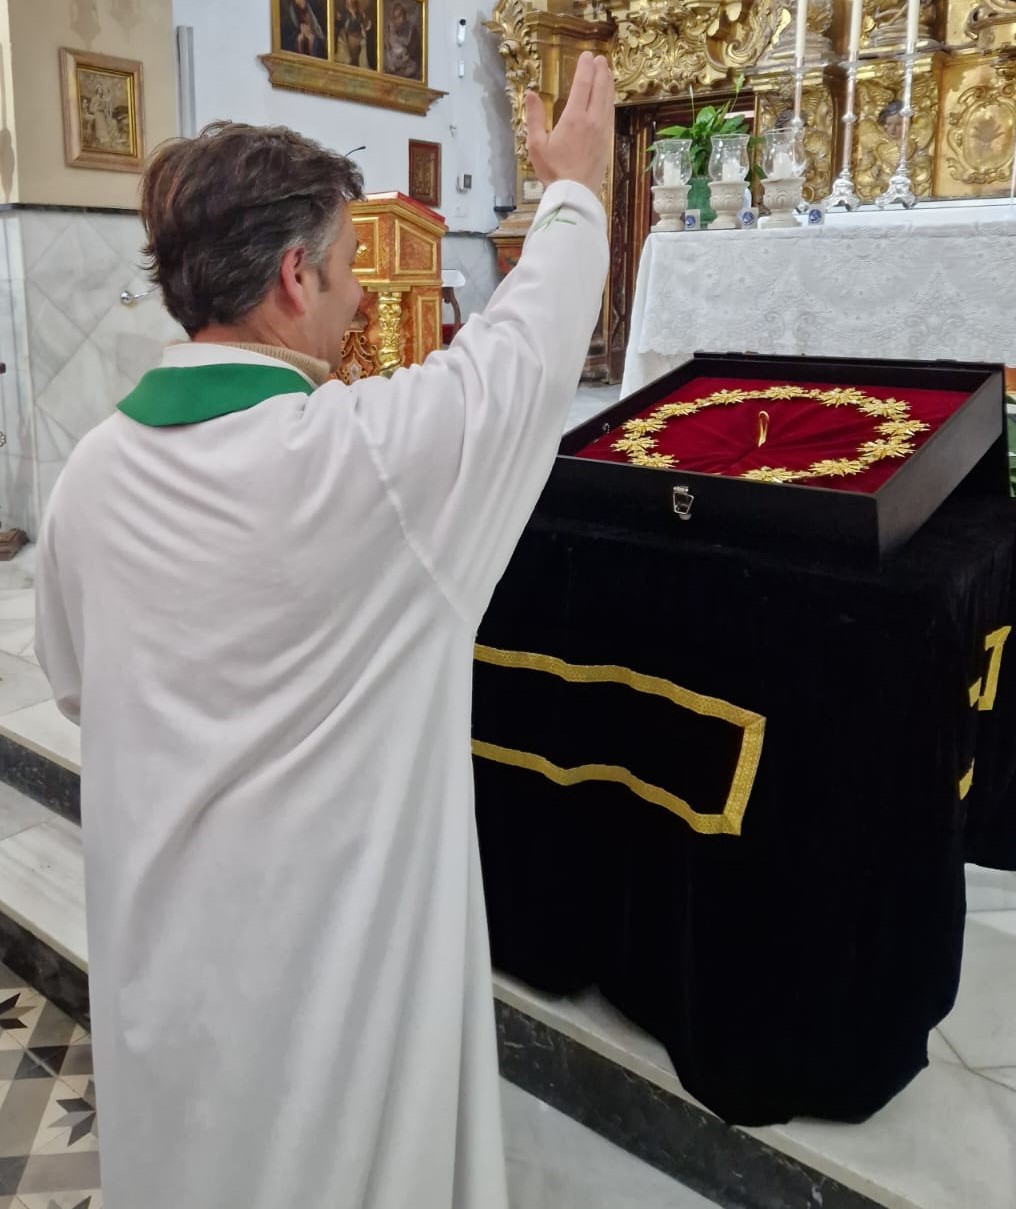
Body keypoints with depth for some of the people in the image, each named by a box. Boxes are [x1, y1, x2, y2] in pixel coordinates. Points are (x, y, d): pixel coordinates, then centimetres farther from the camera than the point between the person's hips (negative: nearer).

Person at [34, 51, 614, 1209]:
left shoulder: (91, 470, -7)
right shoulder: (367, 451, -25)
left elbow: (74, 684, 7)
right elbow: (528, 344, -8)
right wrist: (576, 187, 9)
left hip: (163, 919, 6)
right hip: (336, 919, -5)